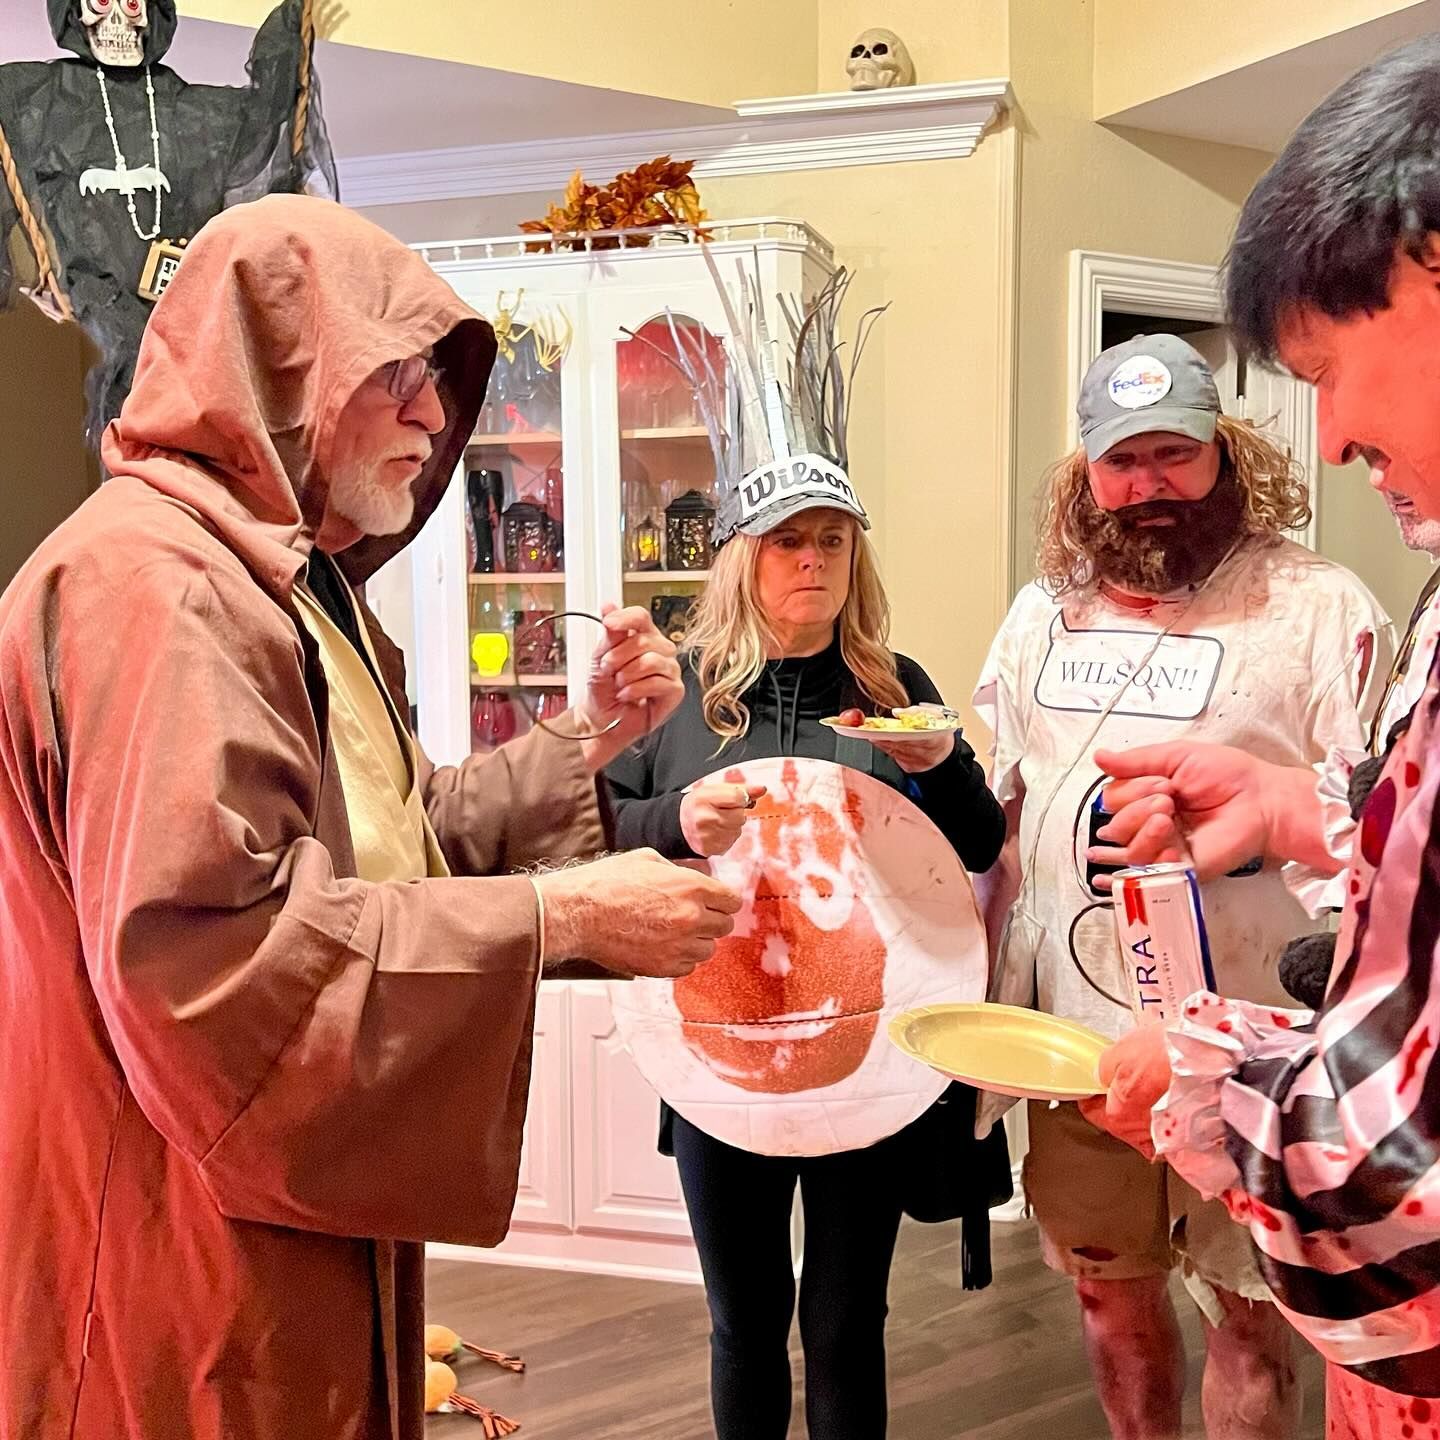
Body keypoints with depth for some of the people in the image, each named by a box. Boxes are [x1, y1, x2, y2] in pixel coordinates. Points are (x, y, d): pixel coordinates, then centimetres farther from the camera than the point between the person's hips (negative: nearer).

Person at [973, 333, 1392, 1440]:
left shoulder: (1318, 605, -5)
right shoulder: (1041, 616, 11)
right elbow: (1000, 807, 18)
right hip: (1073, 1027, 5)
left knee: (1248, 1308, 10)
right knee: (1109, 1288, 18)